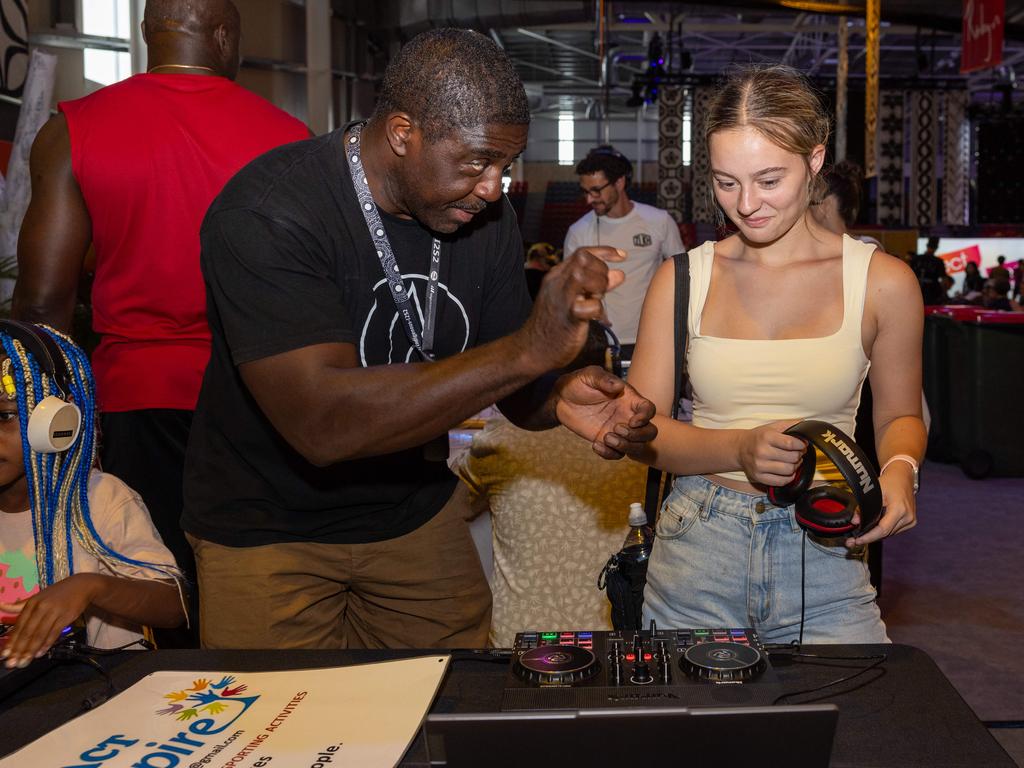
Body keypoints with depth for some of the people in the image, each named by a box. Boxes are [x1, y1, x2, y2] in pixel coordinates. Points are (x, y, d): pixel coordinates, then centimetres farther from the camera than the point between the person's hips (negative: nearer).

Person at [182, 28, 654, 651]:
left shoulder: (486, 218, -7)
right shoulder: (266, 215, -27)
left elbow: (503, 384, 1)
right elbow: (322, 424, -37)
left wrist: (559, 399, -24)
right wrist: (529, 348, -41)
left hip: (416, 509, 5)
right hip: (269, 531, -5)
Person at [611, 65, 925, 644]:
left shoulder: (884, 282, 0)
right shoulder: (682, 280, 2)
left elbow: (899, 415, 13)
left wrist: (900, 469, -9)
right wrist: (740, 448, -16)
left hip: (825, 558, 0)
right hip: (697, 556, 1)